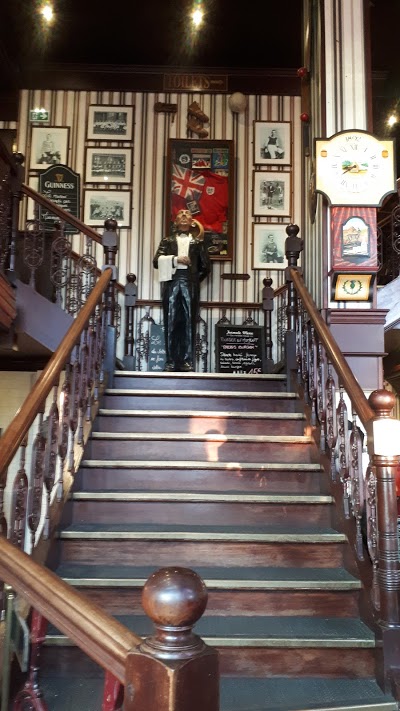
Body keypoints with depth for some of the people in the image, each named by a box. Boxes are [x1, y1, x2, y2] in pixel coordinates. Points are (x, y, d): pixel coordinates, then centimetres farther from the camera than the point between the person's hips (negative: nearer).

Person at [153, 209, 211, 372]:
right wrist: (175, 259, -8)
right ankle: (171, 361, -2)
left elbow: (206, 267, 14)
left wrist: (195, 279, 10)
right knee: (171, 322, -3)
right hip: (171, 282, 0)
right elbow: (157, 261, 3)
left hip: (190, 284, 0)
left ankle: (187, 361, -3)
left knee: (188, 322, -4)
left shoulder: (198, 242, 17)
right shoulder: (167, 241, 17)